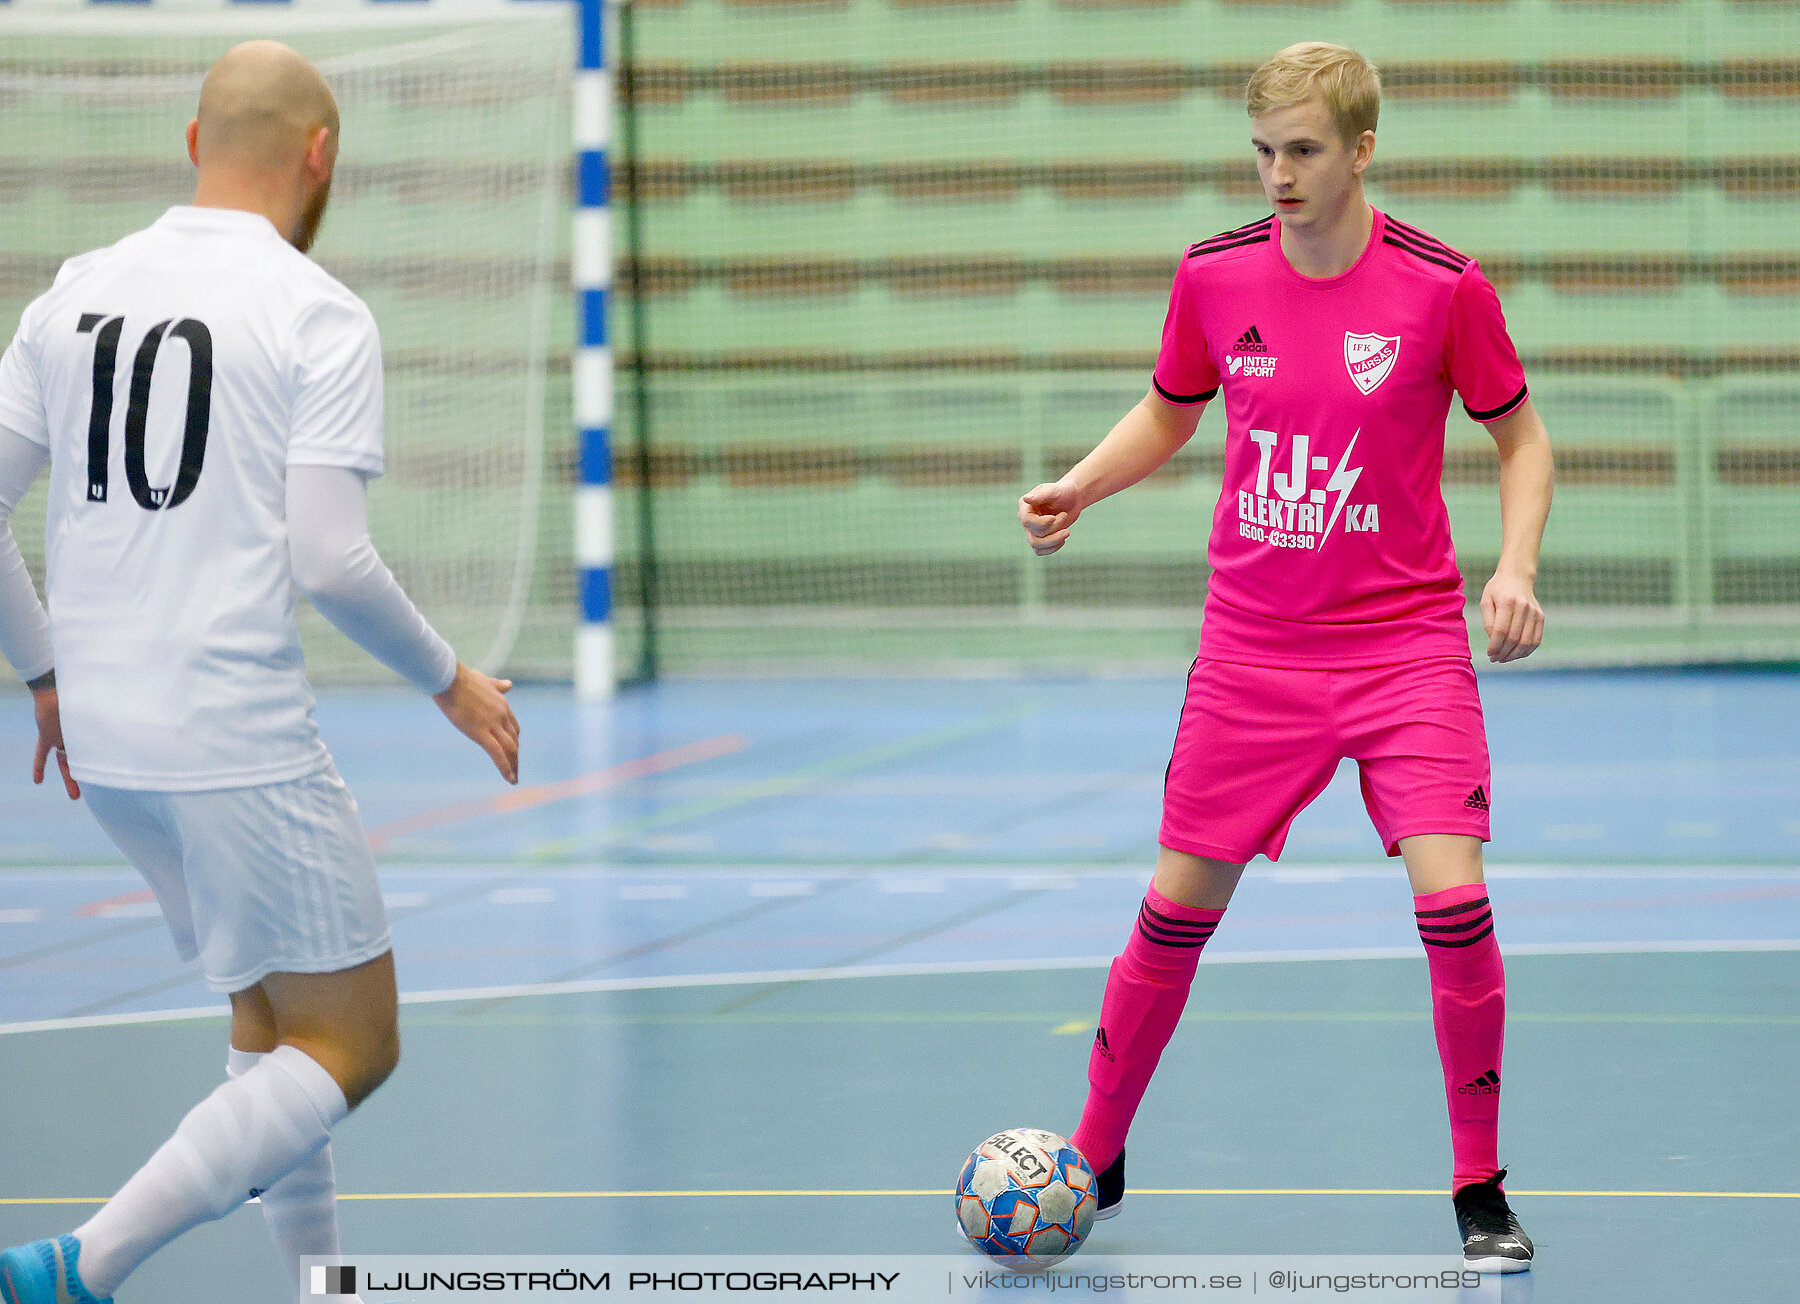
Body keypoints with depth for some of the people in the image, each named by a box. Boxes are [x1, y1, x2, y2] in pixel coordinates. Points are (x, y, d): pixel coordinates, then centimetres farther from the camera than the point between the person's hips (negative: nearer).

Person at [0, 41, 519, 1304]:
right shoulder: (319, 315, -9)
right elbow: (329, 557, -16)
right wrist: (449, 678, 0)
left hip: (102, 735, 7)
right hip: (241, 739, -7)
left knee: (270, 1016, 22)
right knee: (351, 1046, 2)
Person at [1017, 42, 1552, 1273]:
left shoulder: (1442, 285, -10)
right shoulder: (1214, 276, -2)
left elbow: (1522, 438, 2)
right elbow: (1168, 413, 15)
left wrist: (1516, 566, -14)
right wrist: (1074, 490, -2)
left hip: (1407, 641, -2)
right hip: (1252, 650, 2)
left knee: (1453, 901, -15)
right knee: (1176, 908, 5)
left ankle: (1481, 1193, 2)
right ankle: (1095, 1159, 24)